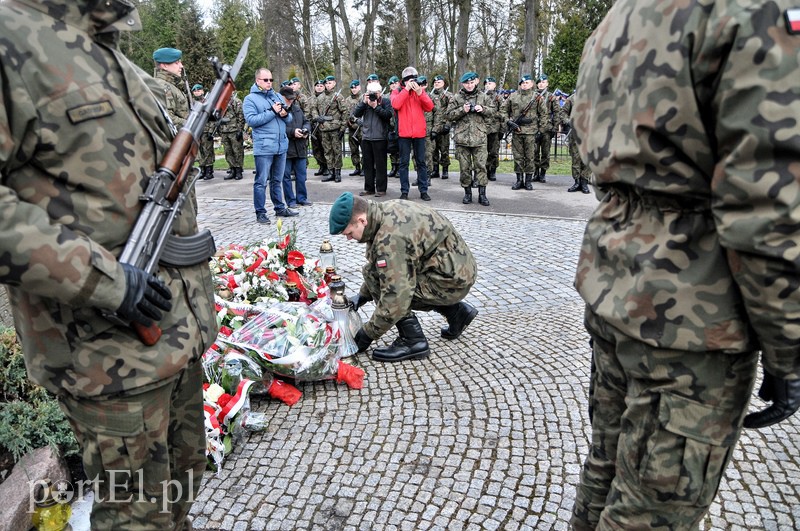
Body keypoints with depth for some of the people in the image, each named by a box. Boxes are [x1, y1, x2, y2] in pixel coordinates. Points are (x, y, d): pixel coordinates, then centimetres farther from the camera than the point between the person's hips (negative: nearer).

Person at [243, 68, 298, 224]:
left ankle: (280, 208, 25)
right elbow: (251, 120, -15)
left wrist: (285, 114, -8)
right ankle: (260, 212, 5)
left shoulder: (277, 97, 16)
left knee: (277, 180, 16)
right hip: (264, 147, -6)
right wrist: (272, 112, -16)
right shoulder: (250, 99, -1)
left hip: (281, 145, 6)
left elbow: (289, 120, 17)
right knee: (261, 181, -2)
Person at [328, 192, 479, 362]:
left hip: (453, 281, -10)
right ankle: (456, 311, 22)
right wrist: (362, 295, 14)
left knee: (374, 275, -15)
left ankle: (412, 341, -6)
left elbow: (395, 299, -26)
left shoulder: (390, 238, -27)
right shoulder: (384, 210, 2)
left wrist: (368, 334, -13)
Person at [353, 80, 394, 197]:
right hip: (366, 137, 5)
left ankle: (381, 189, 4)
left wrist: (376, 106, -14)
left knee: (380, 164, -2)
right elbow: (356, 114, 3)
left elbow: (389, 115, -14)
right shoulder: (365, 101, 13)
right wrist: (364, 102, -6)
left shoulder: (385, 101, 1)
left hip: (380, 138, -5)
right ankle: (369, 188, 17)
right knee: (368, 164, 9)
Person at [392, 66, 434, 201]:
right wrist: (406, 89, -14)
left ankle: (423, 191, 10)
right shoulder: (398, 92, 6)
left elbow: (430, 107, -2)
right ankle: (404, 191, 6)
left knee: (421, 162, 5)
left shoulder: (420, 91, 12)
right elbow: (396, 105, -15)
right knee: (404, 163, 1)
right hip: (404, 133, -2)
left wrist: (420, 92, -13)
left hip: (419, 133, 2)